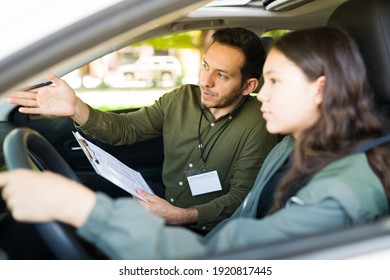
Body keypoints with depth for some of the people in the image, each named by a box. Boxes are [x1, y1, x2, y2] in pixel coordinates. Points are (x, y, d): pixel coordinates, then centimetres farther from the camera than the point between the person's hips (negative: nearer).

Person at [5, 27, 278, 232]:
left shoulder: (259, 127, -16)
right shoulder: (181, 99, 0)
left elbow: (242, 197, -15)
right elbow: (126, 129, 2)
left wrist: (183, 216, -29)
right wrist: (76, 108, -17)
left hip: (206, 234, -5)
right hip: (164, 208, 5)